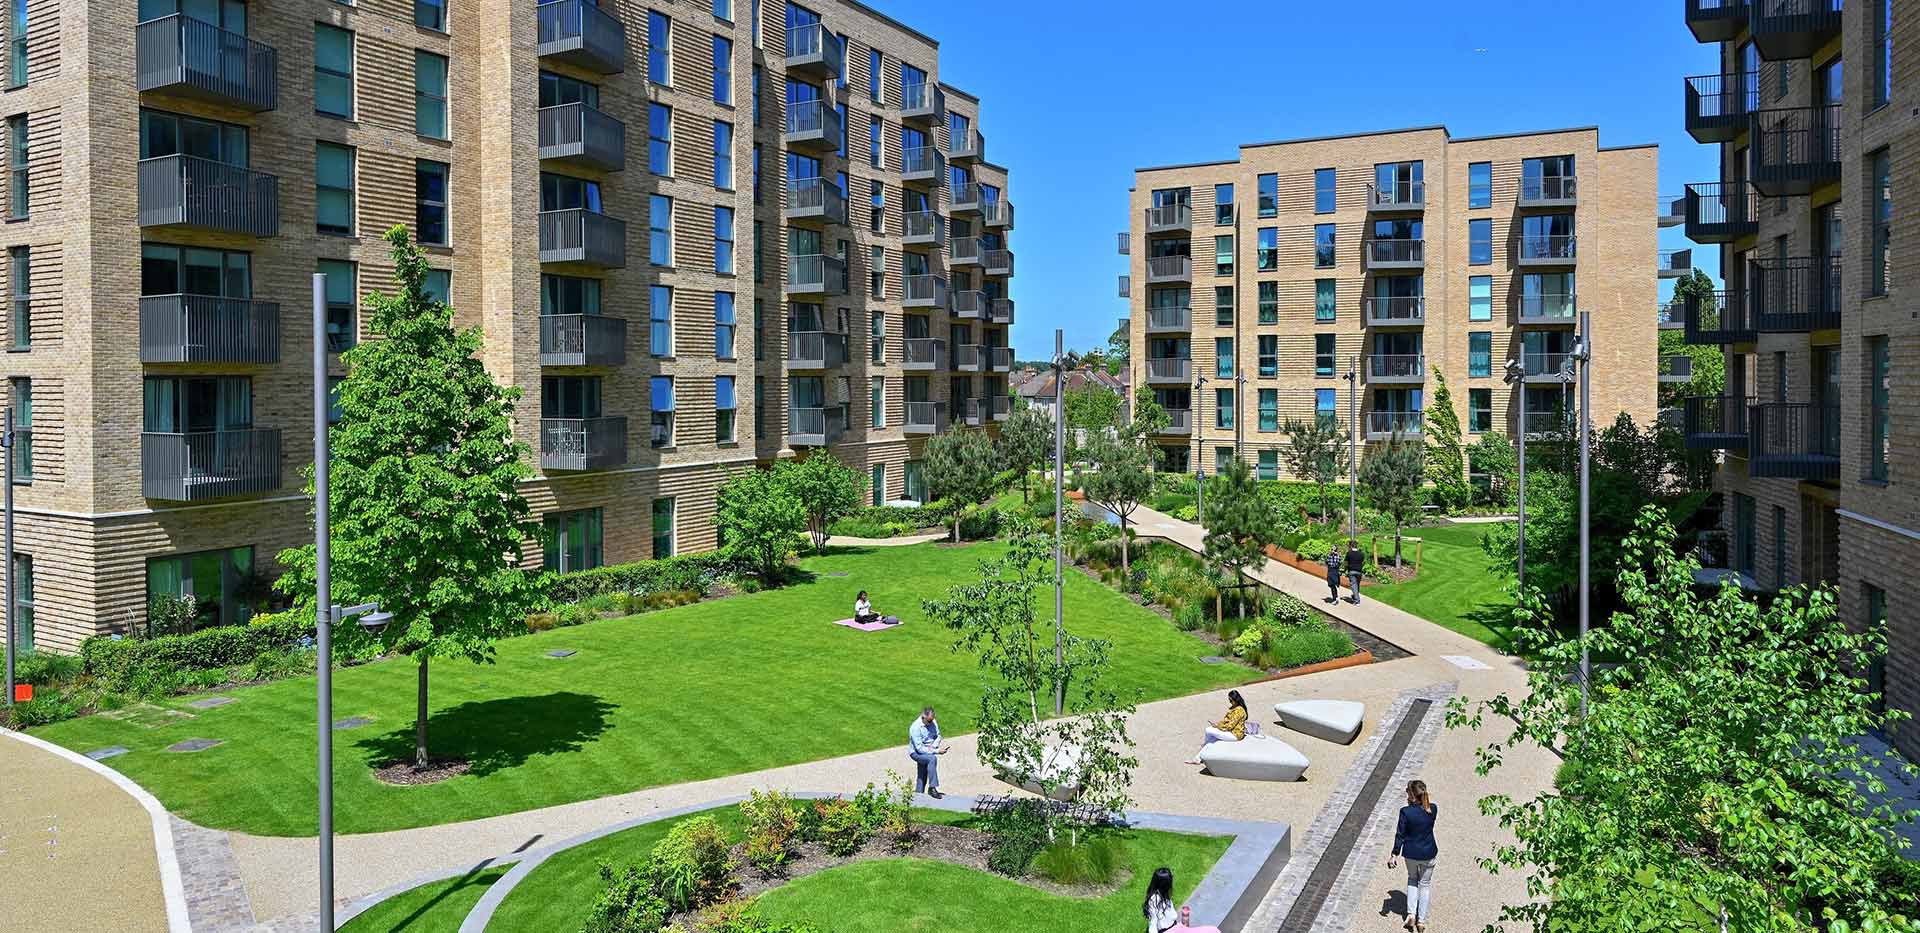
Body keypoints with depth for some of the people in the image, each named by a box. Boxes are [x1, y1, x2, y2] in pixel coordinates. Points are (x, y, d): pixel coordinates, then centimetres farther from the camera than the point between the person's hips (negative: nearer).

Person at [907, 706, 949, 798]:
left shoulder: (933, 722, -7)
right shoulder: (915, 728, -27)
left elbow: (938, 736, 6)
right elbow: (920, 748, -28)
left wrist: (933, 746, -16)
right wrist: (937, 751, -31)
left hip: (930, 750, 7)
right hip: (916, 753, -7)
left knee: (922, 776, 14)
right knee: (932, 759, -32)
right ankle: (932, 788, -28)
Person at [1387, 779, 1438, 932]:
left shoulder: (1406, 812, -22)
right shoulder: (1433, 809, -14)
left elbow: (1400, 835, -14)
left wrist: (1394, 854, -3)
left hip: (1411, 853, -1)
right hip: (1428, 853, 1)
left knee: (1412, 879, 26)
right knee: (1425, 884, 19)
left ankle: (1411, 914, 17)